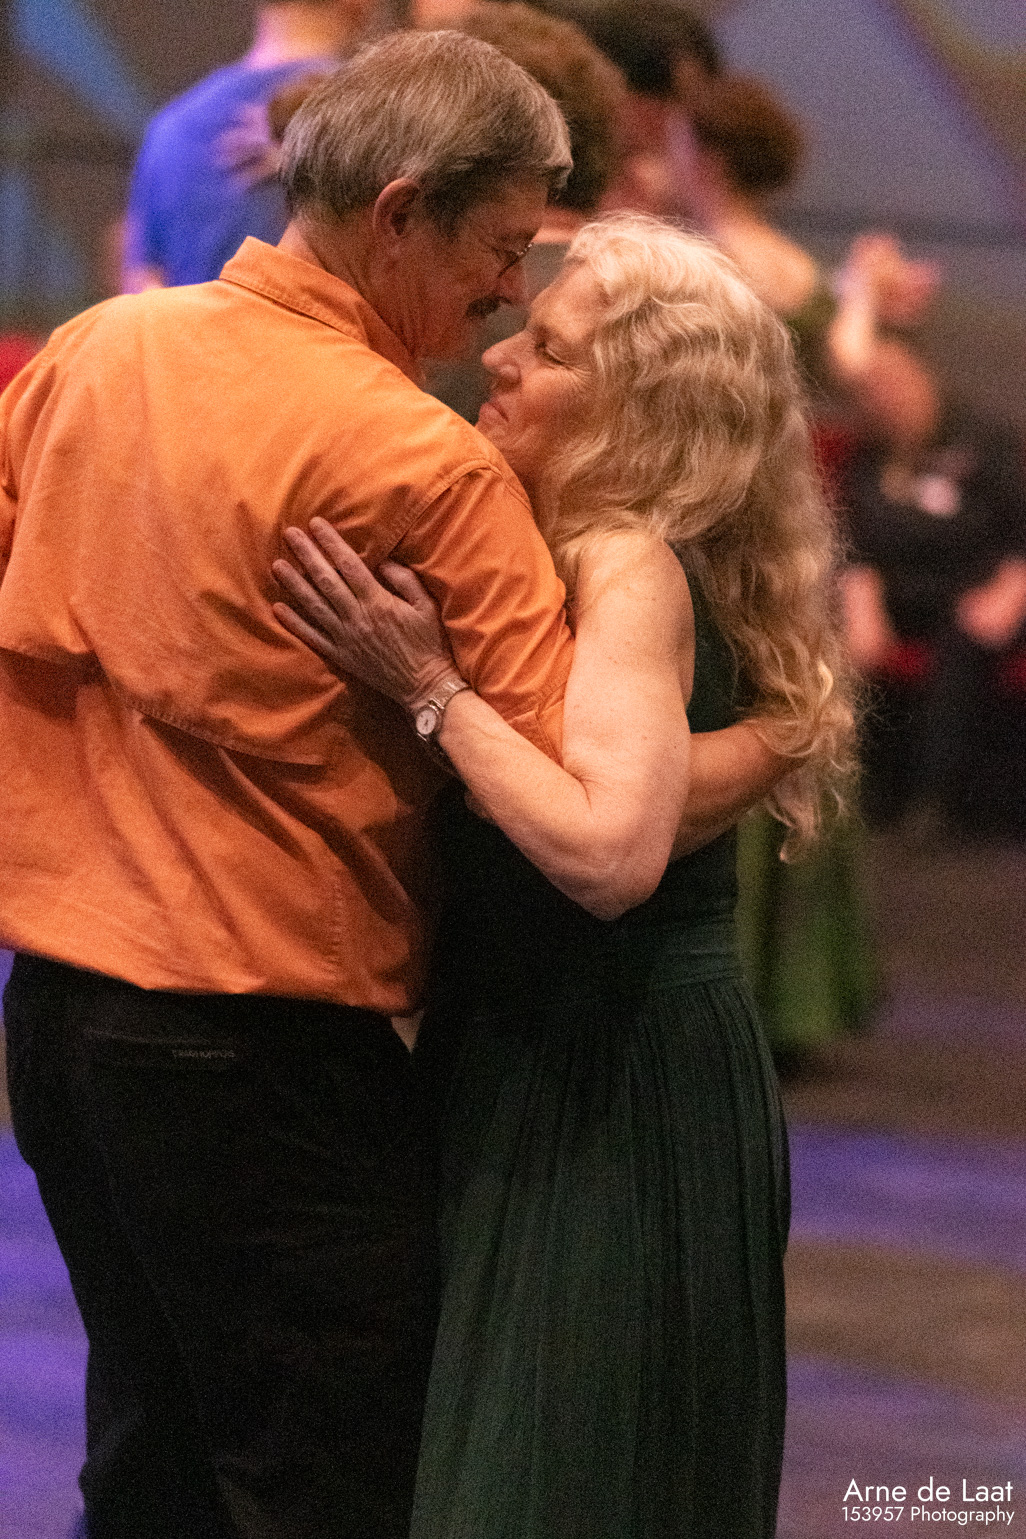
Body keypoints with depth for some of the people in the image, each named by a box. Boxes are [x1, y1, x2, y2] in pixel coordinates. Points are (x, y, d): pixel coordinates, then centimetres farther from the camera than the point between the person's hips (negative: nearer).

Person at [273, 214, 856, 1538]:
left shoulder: (637, 570, -18)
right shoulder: (553, 549, 9)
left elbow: (610, 854, -32)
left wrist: (427, 683, -26)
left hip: (619, 1087, -9)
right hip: (537, 1058, 9)